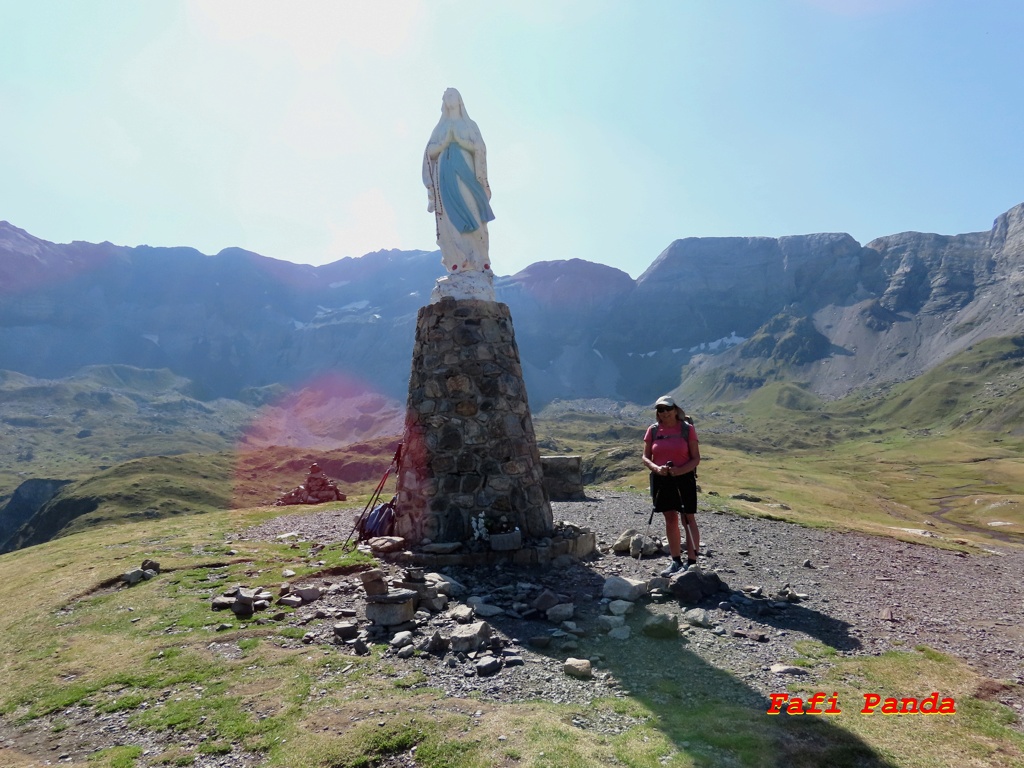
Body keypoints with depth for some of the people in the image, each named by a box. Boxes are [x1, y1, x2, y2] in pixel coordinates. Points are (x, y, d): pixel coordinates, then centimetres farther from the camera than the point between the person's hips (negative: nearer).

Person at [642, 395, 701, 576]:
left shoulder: (687, 428, -5)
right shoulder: (653, 430, 3)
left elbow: (696, 458, -5)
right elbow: (645, 457, 5)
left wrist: (679, 470, -22)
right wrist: (656, 468, -16)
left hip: (684, 478, -3)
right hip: (661, 480, 4)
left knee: (688, 520, -1)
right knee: (670, 521, 11)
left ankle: (692, 562, 3)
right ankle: (676, 562, 20)